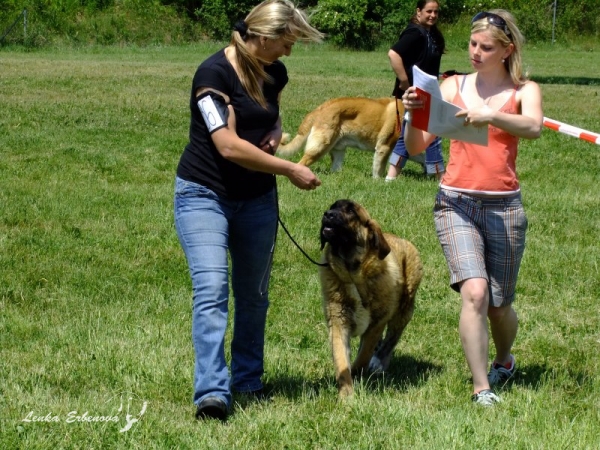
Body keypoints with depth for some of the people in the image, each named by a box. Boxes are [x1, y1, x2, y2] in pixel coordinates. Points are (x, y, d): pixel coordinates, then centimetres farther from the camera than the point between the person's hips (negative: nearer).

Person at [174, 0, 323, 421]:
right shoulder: (215, 73, -20)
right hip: (205, 195, -7)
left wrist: (275, 134, -2)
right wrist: (291, 170, -19)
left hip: (257, 199, 7)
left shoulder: (274, 73, 3)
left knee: (254, 295, 11)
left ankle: (247, 382, 24)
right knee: (212, 290, -17)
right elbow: (229, 145, -25)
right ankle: (212, 392, -21)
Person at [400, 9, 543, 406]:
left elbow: (533, 127, -21)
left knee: (499, 305, 10)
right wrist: (414, 113, -16)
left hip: (504, 208, 0)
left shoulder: (524, 91, 2)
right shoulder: (454, 86, 6)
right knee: (474, 292, -19)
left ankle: (504, 361, 42)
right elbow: (416, 147, 4)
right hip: (456, 204, 0)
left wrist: (491, 115, -37)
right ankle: (482, 391, -13)